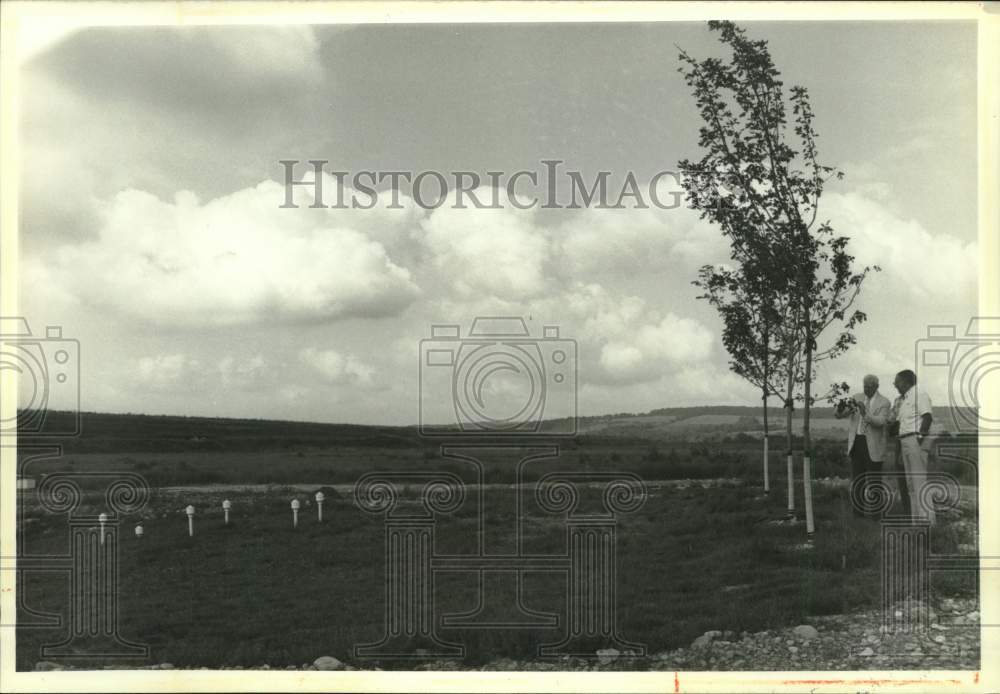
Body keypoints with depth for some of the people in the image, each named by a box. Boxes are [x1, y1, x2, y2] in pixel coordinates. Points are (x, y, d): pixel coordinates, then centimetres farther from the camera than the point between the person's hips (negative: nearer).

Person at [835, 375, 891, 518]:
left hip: (873, 445, -4)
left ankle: (874, 511, 8)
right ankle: (858, 510, 12)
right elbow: (838, 415, 0)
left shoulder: (884, 402, -5)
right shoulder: (856, 398, 6)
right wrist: (841, 408, -24)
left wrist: (865, 414, -35)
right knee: (856, 478, 5)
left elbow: (881, 422, -20)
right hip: (856, 442, 4)